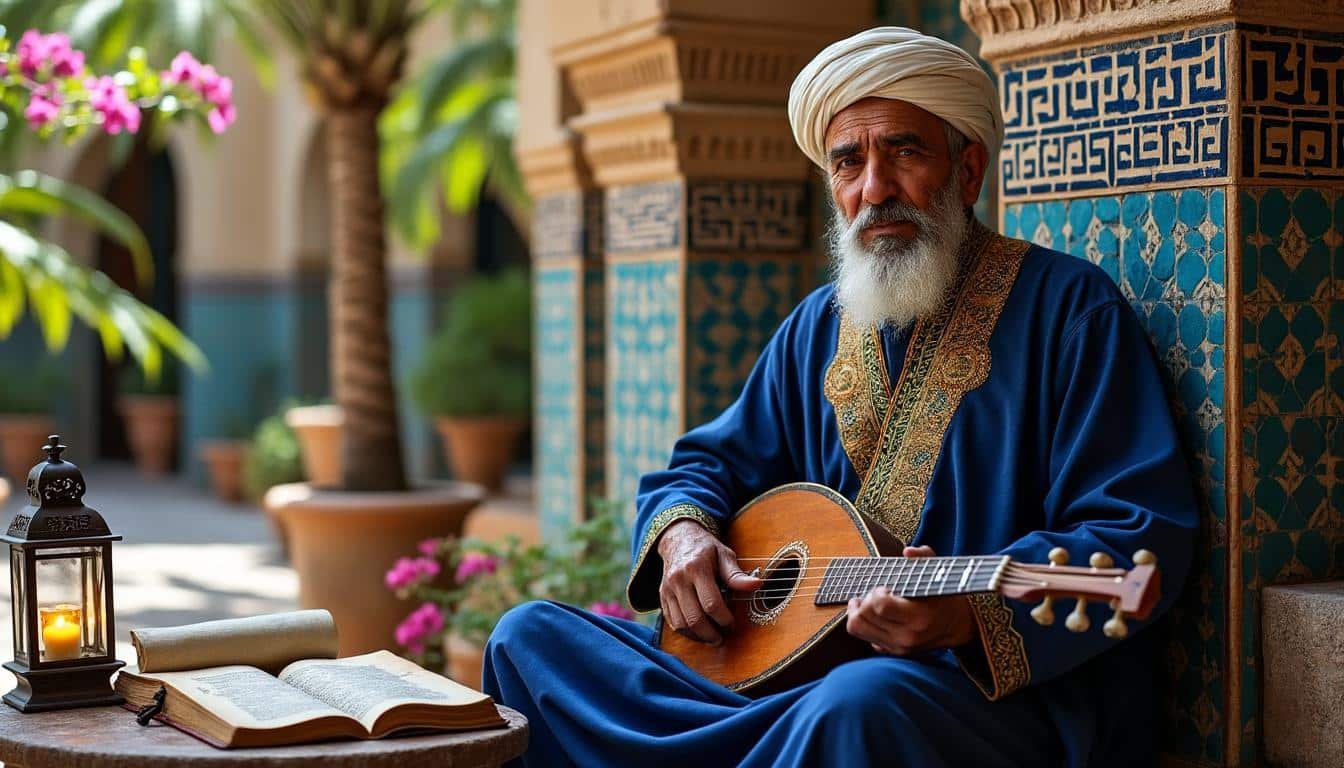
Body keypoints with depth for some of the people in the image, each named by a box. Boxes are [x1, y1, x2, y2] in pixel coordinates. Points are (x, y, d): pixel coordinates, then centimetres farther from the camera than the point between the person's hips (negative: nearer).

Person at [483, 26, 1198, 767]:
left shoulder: (1067, 307, -3)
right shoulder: (818, 326, 16)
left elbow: (1144, 535, -12)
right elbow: (713, 462, 23)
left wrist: (970, 613, -28)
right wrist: (681, 533, -2)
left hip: (1017, 687, -6)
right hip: (792, 664, 7)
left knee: (860, 703, -41)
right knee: (531, 637, -4)